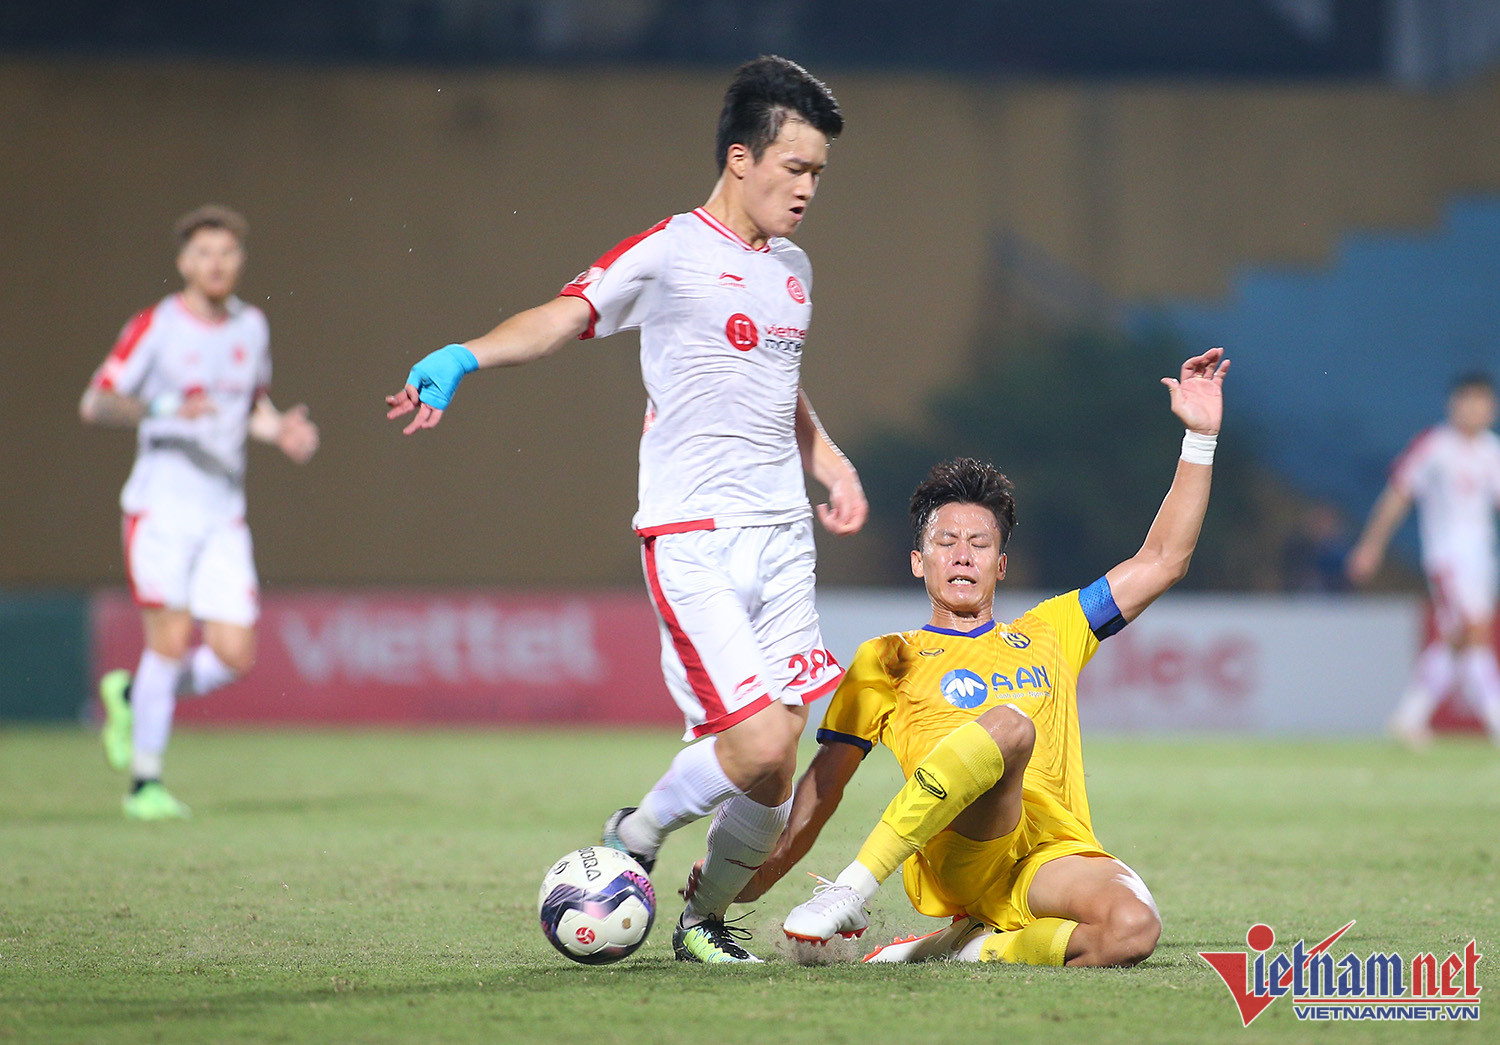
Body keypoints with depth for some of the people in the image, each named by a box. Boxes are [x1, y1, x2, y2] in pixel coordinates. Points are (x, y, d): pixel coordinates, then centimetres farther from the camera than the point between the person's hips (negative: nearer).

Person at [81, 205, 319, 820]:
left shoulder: (251, 327, 11)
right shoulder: (157, 326, -5)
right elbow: (95, 403, -8)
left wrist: (282, 430, 5)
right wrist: (163, 409, -24)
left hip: (223, 515, 5)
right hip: (160, 508, -5)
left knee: (234, 656, -5)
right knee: (171, 638, -12)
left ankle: (134, 697, 22)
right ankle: (145, 782, 1)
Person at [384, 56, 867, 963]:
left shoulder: (792, 269, 17)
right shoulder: (670, 253, -6)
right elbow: (566, 315, -17)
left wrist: (831, 465, 23)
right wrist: (463, 357, -33)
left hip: (783, 533, 7)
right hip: (693, 540, -7)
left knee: (776, 769, 1)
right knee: (758, 745, -17)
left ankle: (708, 915, 22)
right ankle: (632, 840, 9)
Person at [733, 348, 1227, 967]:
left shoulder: (1047, 634, 30)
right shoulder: (887, 660, 22)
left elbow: (1162, 562, 30)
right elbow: (826, 778, 17)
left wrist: (1201, 436, 24)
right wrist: (762, 875, 3)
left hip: (1057, 855, 3)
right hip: (957, 852, -3)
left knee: (1134, 927, -33)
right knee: (1009, 723, -36)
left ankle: (962, 949, -14)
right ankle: (852, 891, -34)